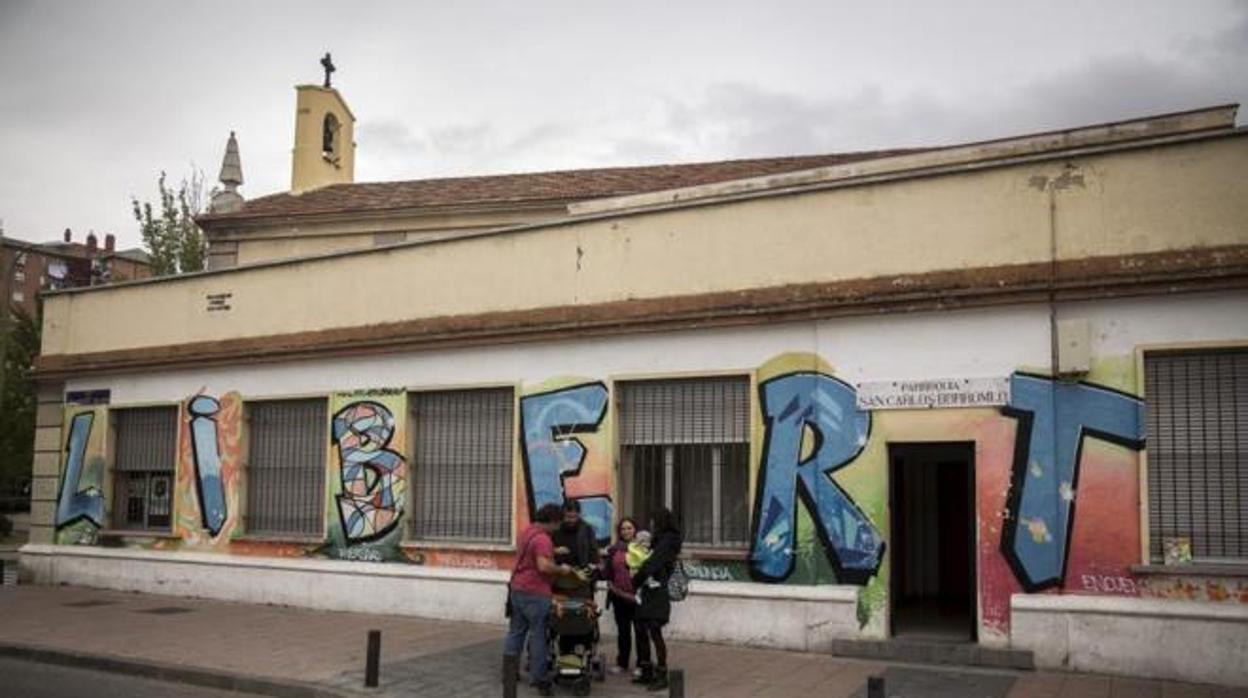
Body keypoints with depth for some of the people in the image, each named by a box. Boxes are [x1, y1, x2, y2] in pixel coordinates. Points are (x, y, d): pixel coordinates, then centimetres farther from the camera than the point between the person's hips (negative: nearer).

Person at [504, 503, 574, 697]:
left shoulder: (527, 532, 12)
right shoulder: (542, 539, -19)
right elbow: (544, 566, -29)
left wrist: (553, 551, 22)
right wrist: (561, 570, -14)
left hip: (517, 588, 9)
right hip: (534, 593, -9)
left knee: (515, 631, 15)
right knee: (538, 635, 0)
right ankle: (540, 678, 5)